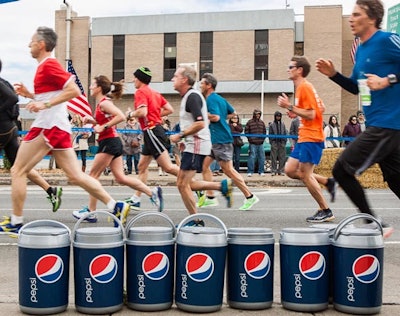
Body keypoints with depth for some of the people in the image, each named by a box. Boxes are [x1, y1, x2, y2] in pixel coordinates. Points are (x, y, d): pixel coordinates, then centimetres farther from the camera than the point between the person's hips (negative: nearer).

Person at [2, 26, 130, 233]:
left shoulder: (48, 65, -10)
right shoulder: (45, 66, 19)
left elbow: (74, 90, -21)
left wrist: (44, 104, -23)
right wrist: (29, 94, 16)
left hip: (48, 127, -10)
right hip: (58, 128, 10)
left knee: (18, 171, 0)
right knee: (75, 176, 7)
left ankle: (16, 223, 6)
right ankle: (115, 206, 3)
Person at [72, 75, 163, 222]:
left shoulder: (104, 103, -12)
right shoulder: (101, 103, 16)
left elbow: (121, 116, -24)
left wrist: (103, 127, -21)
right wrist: (92, 121, 10)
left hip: (109, 142, -10)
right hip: (113, 143, 10)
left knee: (93, 175, -1)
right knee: (121, 177, 7)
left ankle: (91, 211, 6)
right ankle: (153, 193, 6)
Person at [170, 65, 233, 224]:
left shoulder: (193, 96, -16)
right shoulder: (188, 96, 16)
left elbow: (200, 124, -25)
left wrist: (180, 136, -17)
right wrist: (184, 138, 19)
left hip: (196, 145, -10)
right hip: (193, 145, 10)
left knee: (182, 184, -6)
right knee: (184, 183, 13)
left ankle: (196, 221, 3)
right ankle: (222, 186, 13)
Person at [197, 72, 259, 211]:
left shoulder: (211, 99, -13)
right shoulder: (220, 98, 15)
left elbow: (215, 117, -25)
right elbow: (233, 113, 22)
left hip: (220, 139, -10)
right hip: (215, 139, 10)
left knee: (228, 170, -6)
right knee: (204, 164, 10)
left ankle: (250, 197, 1)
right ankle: (210, 197, 12)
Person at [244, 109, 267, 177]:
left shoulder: (262, 122, 13)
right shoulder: (249, 122, -1)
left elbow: (264, 131, 19)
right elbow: (246, 131, 0)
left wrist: (263, 138, 7)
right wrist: (250, 139, -7)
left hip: (261, 143, 5)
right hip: (253, 143, -5)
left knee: (262, 157, 6)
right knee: (252, 157, -7)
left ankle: (261, 171, 15)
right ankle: (250, 172, -2)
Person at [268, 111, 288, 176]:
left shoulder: (283, 124, 14)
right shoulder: (272, 125, 5)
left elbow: (285, 133, 14)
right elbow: (270, 134, 4)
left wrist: (285, 140, 3)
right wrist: (271, 142, -5)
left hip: (282, 143, 3)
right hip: (274, 143, -3)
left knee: (282, 158, 2)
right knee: (274, 158, -4)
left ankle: (281, 171, 8)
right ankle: (273, 171, 0)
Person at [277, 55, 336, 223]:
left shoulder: (304, 87, -14)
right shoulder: (303, 87, 16)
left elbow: (311, 115, -20)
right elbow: (321, 108, 21)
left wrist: (290, 107, -20)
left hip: (311, 138, -10)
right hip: (304, 138, 10)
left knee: (305, 175, -7)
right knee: (290, 170, 9)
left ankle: (325, 211, 3)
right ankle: (327, 182, 15)